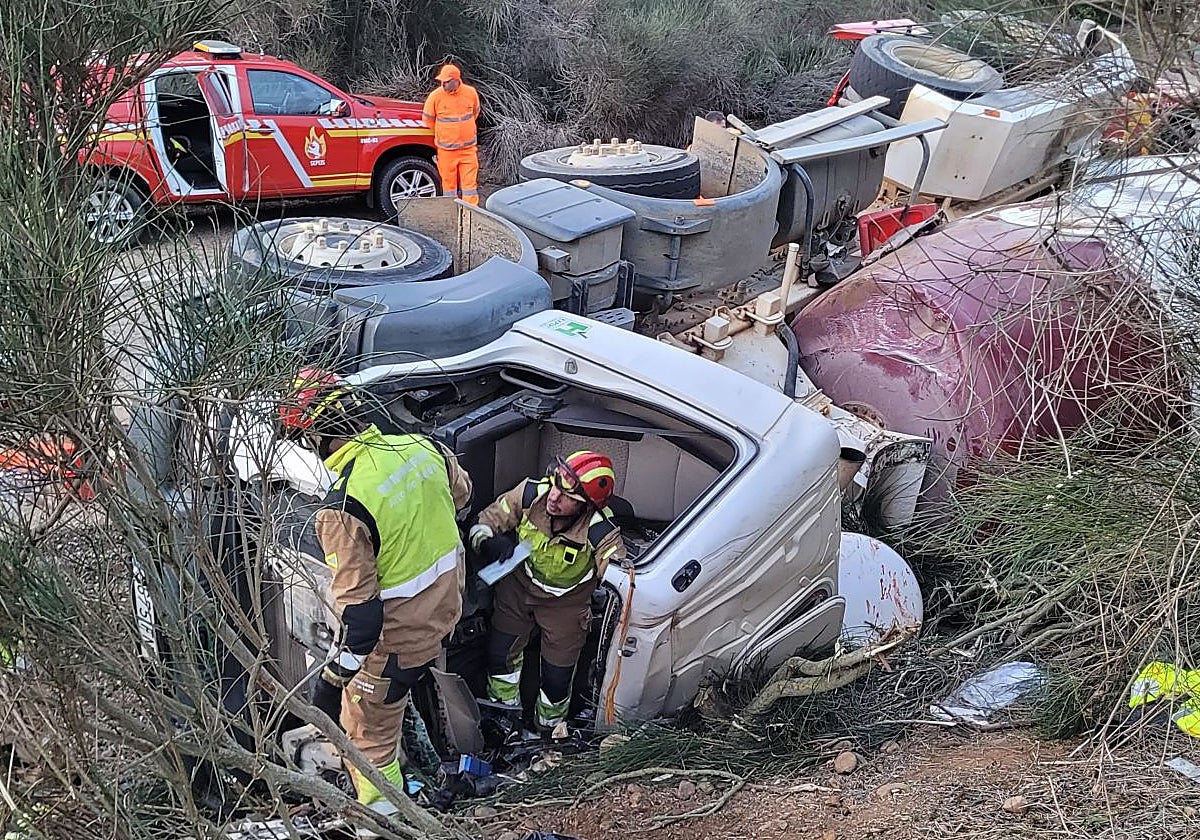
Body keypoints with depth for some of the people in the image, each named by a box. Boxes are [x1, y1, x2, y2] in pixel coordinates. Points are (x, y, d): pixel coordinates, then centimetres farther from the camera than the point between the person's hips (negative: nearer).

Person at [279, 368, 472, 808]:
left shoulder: (342, 510, -30)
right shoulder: (421, 446, -10)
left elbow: (359, 611, -28)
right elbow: (460, 492, 12)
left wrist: (333, 677, -15)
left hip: (397, 635, -7)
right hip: (448, 603, 7)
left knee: (368, 734, 15)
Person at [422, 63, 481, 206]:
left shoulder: (471, 93, -5)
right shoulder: (435, 96, -10)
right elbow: (428, 119, 4)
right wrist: (443, 133, 11)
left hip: (468, 147, 1)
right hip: (446, 149, -1)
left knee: (470, 182, 1)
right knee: (449, 182, 7)